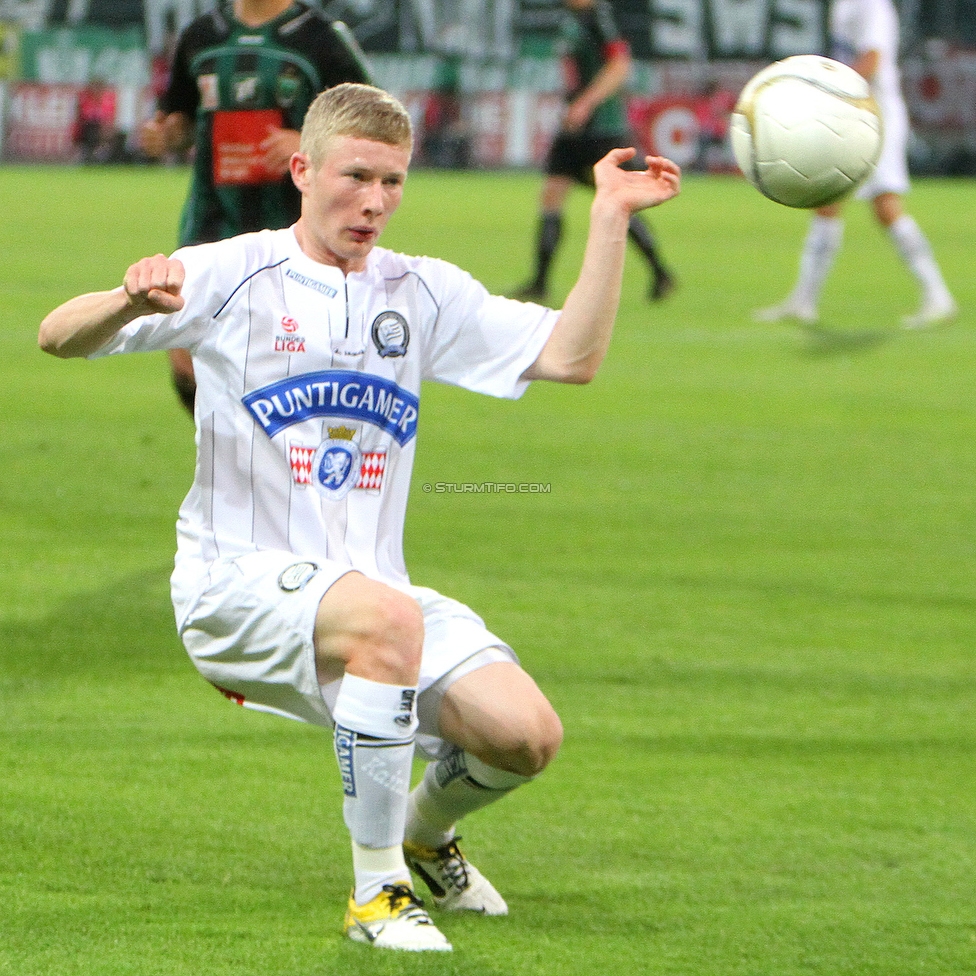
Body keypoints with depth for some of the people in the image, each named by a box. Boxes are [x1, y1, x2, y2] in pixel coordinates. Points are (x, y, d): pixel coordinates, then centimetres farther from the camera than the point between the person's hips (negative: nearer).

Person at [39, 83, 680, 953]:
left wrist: (611, 219, -3)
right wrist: (129, 302, -32)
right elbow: (58, 338, -9)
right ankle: (378, 893, -26)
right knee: (386, 618, -38)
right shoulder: (234, 277, -3)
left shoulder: (424, 294, 11)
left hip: (370, 584, 5)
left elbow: (572, 356, 4)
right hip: (239, 585, -5)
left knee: (526, 734, -16)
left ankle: (424, 834, 22)